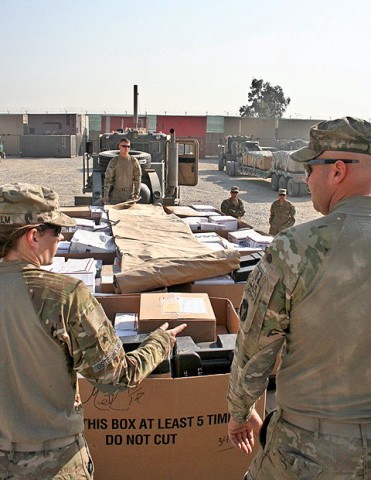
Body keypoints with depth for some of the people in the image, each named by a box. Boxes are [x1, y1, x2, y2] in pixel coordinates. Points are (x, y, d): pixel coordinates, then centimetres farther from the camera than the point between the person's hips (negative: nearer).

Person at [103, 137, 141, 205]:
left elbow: (138, 178, 1)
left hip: (130, 193, 1)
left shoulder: (134, 161, 0)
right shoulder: (114, 161, -2)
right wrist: (105, 195, -7)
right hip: (116, 193, -1)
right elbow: (108, 178, -3)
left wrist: (136, 193, -5)